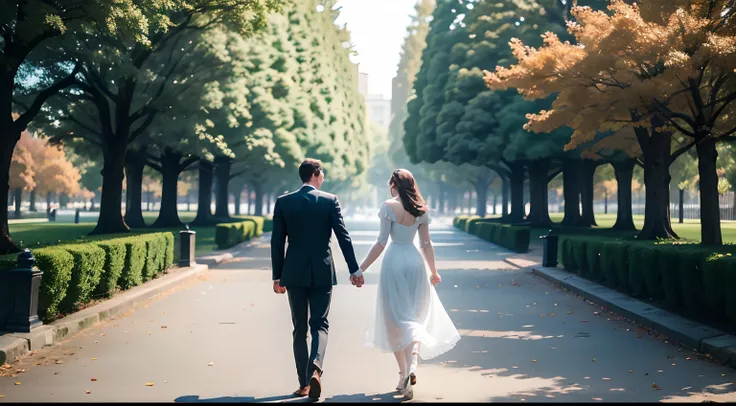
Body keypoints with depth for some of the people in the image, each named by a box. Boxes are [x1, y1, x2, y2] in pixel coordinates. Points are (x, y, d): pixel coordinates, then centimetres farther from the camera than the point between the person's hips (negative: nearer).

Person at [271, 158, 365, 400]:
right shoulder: (330, 201, -3)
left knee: (299, 328, 11)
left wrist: (277, 276, 8)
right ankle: (315, 368, -18)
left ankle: (303, 383, 13)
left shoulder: (283, 202, 1)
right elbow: (343, 237, -6)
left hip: (294, 273, 2)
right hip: (322, 272, -1)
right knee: (320, 324, 7)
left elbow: (277, 242, 2)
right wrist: (354, 270, -2)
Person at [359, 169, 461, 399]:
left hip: (394, 261, -4)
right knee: (414, 316, 13)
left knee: (396, 319, 4)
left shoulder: (389, 206, -8)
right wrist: (433, 271, 18)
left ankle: (404, 374, 4)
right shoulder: (420, 209, 5)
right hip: (415, 261, 4)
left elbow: (381, 242, -11)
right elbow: (426, 243, 7)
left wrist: (361, 268, -6)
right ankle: (412, 364, -4)